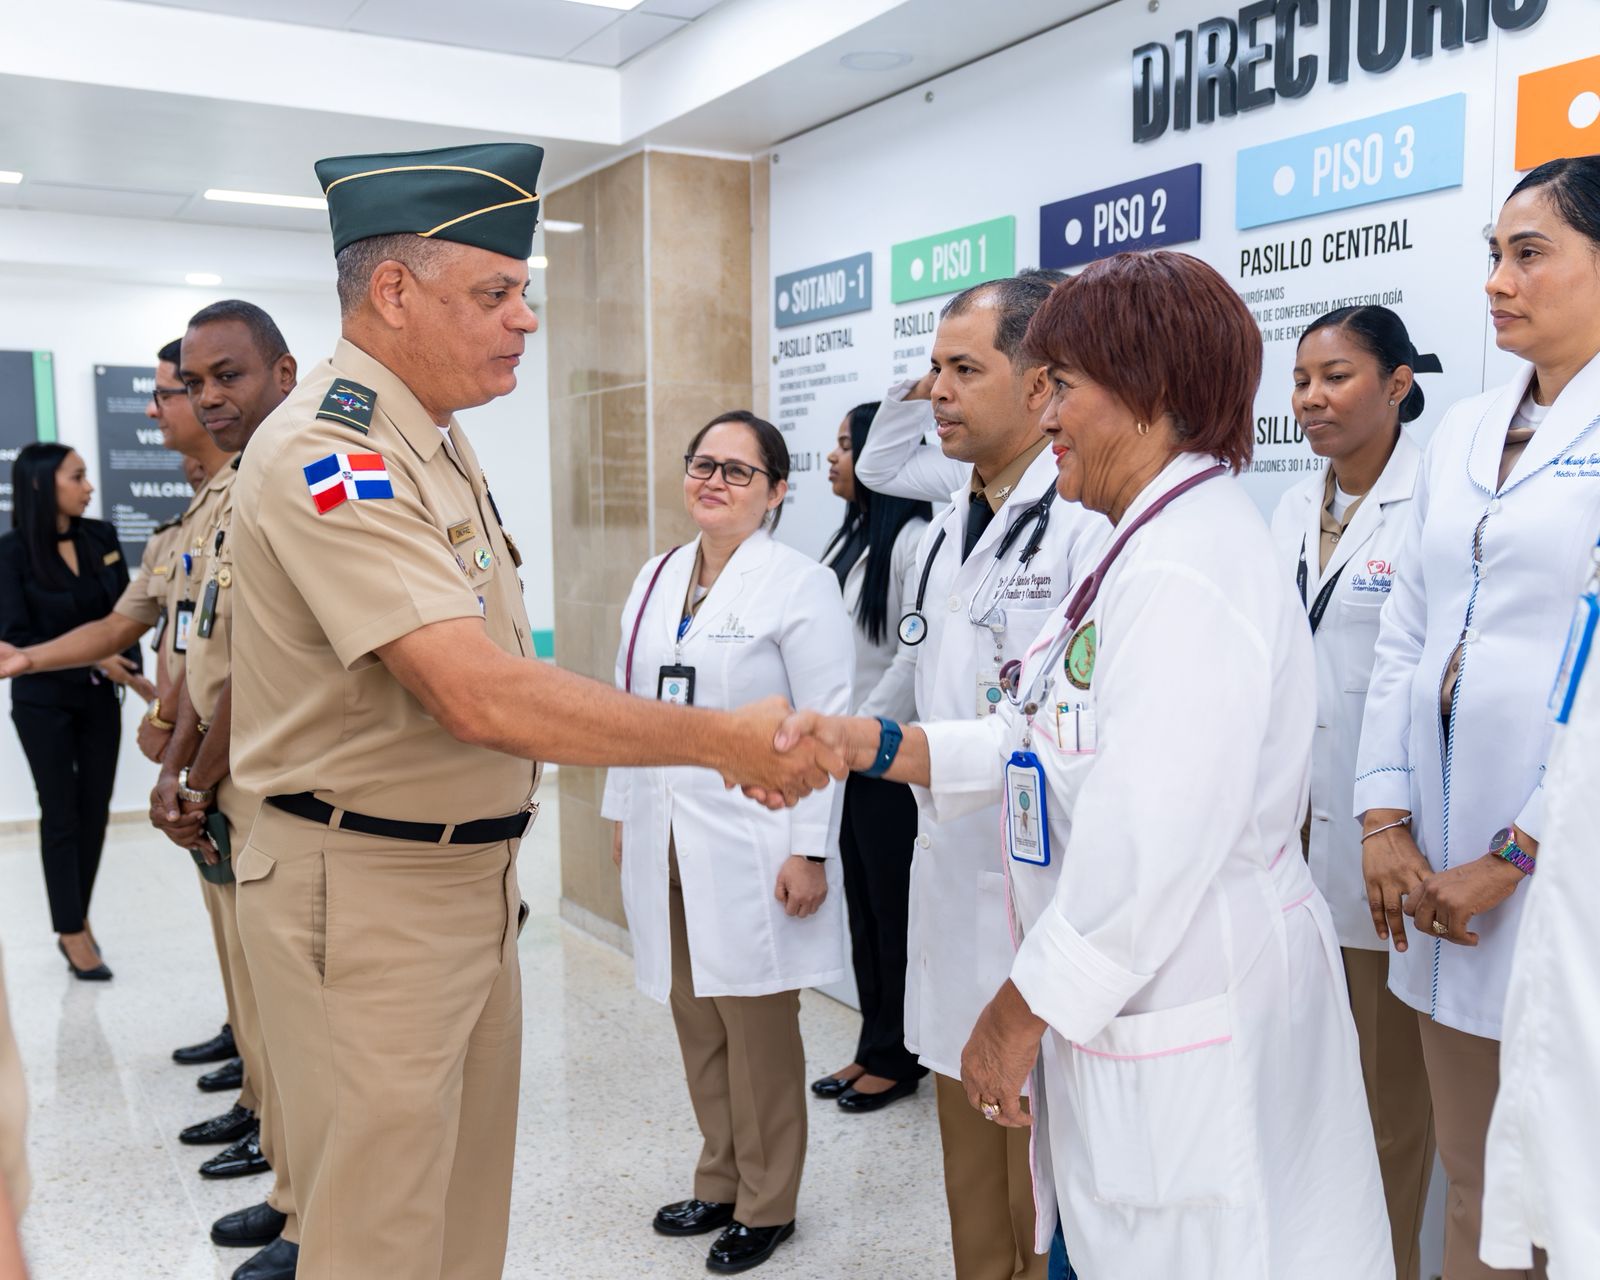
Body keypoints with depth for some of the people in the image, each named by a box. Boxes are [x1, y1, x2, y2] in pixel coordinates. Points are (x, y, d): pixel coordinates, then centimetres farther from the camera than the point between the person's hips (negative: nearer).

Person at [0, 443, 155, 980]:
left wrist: (128, 669, -12)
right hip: (44, 701, -4)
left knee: (95, 810, 8)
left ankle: (77, 922, 22)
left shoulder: (102, 537, 0)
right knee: (61, 814, 3)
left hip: (100, 697, 4)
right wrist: (89, 658, -20)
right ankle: (73, 933, 11)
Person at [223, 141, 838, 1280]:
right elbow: (479, 696, -30)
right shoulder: (326, 453, -21)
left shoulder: (434, 440, 9)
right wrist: (723, 738, -25)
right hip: (368, 892, -9)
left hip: (477, 873, 9)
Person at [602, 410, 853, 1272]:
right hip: (665, 839, 6)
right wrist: (620, 811, 15)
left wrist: (810, 849, -14)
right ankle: (719, 1182, 33)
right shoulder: (655, 580, 11)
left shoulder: (800, 585, -8)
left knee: (758, 1031, 5)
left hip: (750, 844, -6)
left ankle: (765, 1206, 23)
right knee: (695, 1022, 15)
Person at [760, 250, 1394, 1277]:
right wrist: (870, 746, 2)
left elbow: (1151, 847, -27)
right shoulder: (1154, 543, 13)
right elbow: (1054, 743, 11)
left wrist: (1021, 1013, -17)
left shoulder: (1191, 567, -23)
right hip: (1131, 993, 10)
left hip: (1195, 1024, -10)